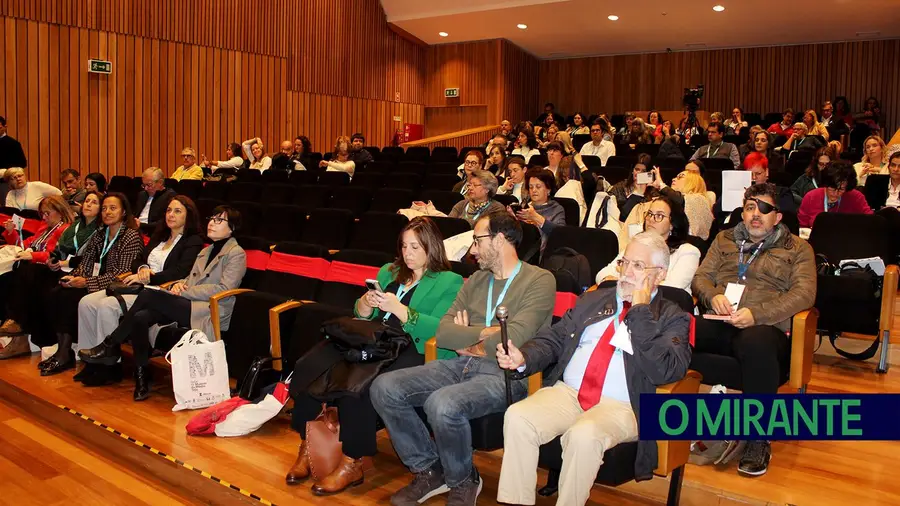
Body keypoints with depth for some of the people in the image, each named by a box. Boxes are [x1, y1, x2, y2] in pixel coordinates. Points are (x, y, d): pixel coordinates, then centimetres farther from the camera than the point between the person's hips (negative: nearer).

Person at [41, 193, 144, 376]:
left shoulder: (131, 236, -9)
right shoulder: (99, 234, 16)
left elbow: (121, 273, -15)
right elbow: (85, 262, 16)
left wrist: (87, 282, -19)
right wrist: (73, 277, -5)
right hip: (92, 284, 7)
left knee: (69, 297, -26)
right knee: (54, 294, -17)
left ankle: (65, 355, -15)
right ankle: (62, 349, -14)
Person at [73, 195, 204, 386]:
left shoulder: (193, 242, 0)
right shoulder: (159, 236, 25)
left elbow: (180, 272, -14)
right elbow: (138, 261, 24)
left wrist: (149, 278, -16)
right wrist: (143, 268, 0)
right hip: (138, 287, 8)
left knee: (107, 306, -26)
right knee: (86, 303, -9)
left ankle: (110, 365, -15)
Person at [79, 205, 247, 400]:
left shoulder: (236, 254, 0)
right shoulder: (206, 251, 26)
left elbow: (224, 289, -11)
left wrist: (184, 291, -11)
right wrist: (179, 285, 1)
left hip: (211, 314, -7)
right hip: (189, 306, 7)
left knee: (148, 294, -22)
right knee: (140, 317, -21)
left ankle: (110, 346, -8)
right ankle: (142, 376, -13)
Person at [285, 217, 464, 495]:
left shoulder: (450, 282, 4)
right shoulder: (388, 272, 22)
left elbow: (439, 330, -10)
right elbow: (361, 315, 23)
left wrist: (399, 309, -18)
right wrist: (366, 303, 0)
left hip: (413, 352, -6)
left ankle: (352, 464, -19)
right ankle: (308, 447, -8)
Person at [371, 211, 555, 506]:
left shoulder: (539, 281, -4)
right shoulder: (475, 280, 16)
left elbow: (511, 340, -17)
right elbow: (443, 333, 5)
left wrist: (467, 340, -1)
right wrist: (485, 332, -9)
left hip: (504, 373, -7)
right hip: (462, 365, 7)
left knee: (442, 403, -35)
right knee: (384, 387, -10)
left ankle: (462, 481, -3)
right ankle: (430, 470, 7)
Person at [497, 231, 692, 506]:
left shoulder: (673, 318, 6)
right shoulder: (593, 300, 19)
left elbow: (664, 371, -12)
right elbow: (554, 338, 14)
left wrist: (641, 310, -9)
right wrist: (523, 357, -7)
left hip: (621, 407, -4)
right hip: (566, 392, 4)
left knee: (584, 434, -35)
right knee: (517, 417, -23)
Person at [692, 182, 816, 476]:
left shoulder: (797, 249, 16)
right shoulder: (724, 240, 26)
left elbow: (804, 293, 1)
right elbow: (701, 277, 19)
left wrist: (756, 314, -15)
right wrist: (713, 296, -7)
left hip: (766, 327, -2)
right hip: (718, 323, 3)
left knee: (756, 342, -41)